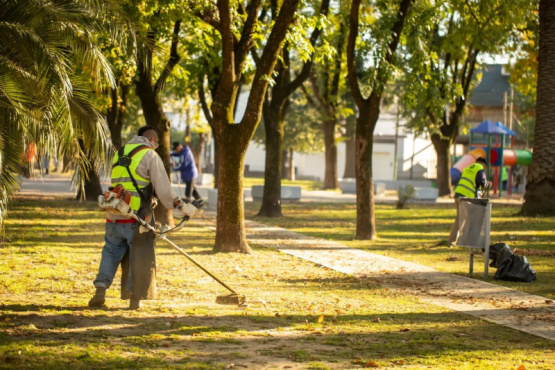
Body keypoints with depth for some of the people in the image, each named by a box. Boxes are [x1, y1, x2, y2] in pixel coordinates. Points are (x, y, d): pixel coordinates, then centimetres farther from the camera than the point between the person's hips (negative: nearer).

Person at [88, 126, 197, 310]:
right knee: (140, 257, 6)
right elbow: (164, 190, -10)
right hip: (137, 218, -5)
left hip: (115, 217, 5)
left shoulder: (119, 154, 15)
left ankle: (100, 290, 2)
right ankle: (135, 299, 9)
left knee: (111, 251, 16)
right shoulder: (150, 155, -4)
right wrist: (182, 206, 1)